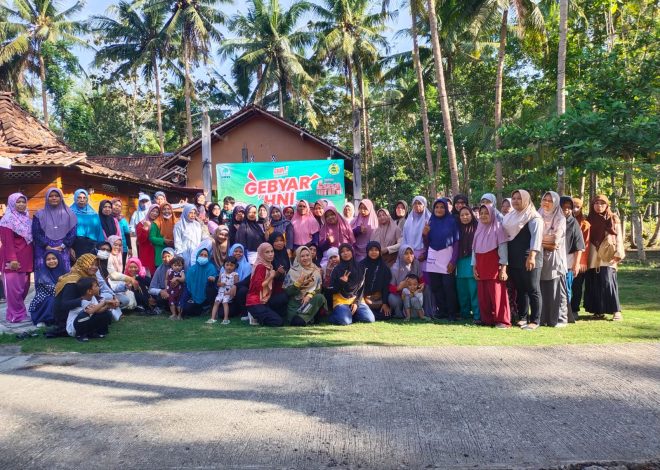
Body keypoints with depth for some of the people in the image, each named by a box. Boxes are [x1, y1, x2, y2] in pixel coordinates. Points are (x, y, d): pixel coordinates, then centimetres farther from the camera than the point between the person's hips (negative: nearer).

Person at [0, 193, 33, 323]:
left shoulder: (27, 219, 15)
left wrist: (31, 258, 16)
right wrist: (12, 259, -21)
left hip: (26, 259, 7)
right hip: (13, 259, -7)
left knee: (24, 286, 11)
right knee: (14, 287, -4)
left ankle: (20, 311, 23)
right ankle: (15, 314, 4)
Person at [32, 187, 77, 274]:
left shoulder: (68, 214, 9)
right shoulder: (39, 215, 8)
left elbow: (72, 233, 4)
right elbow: (36, 234, 1)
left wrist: (62, 247, -8)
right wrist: (48, 247, -10)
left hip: (63, 251, 1)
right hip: (44, 251, 0)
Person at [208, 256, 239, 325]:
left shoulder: (235, 275, -2)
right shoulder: (222, 274, 12)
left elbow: (236, 285, -6)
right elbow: (218, 283, 16)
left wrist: (231, 292, -17)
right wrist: (220, 284, -7)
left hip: (229, 293, -5)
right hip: (221, 291, 5)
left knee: (225, 302, -24)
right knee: (216, 302, -9)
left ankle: (226, 319, -22)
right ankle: (213, 318, -9)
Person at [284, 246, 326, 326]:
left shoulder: (316, 271, 9)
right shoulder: (292, 271, 3)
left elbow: (319, 289, 4)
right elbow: (287, 291, -3)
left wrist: (309, 295, -16)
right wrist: (298, 283, -18)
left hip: (310, 301, 3)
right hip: (295, 302, -3)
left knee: (320, 297, -33)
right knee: (293, 319, -36)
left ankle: (301, 317, -33)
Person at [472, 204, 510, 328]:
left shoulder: (497, 227, -1)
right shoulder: (479, 229, 16)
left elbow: (503, 247, -7)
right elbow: (474, 249, 16)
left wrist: (503, 268, -13)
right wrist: (474, 267, 8)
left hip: (494, 267, -5)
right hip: (481, 268, 6)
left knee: (497, 294, -7)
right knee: (483, 295, 5)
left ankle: (502, 320, -2)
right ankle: (487, 319, 13)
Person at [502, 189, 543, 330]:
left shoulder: (533, 217, -6)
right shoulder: (510, 217, 16)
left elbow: (536, 236, -17)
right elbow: (505, 236, 20)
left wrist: (532, 256, -28)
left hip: (528, 258, -7)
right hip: (514, 258, 7)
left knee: (533, 290, -2)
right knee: (520, 289, 12)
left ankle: (535, 320, 1)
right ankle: (522, 317, 20)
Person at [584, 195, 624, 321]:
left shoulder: (613, 219, 8)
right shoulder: (590, 219, 13)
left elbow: (618, 236, 4)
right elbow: (587, 238, 13)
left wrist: (618, 252, -7)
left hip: (607, 254, -3)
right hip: (593, 255, 3)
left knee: (608, 280, -15)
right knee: (594, 281, -1)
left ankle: (616, 310, -11)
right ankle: (598, 310, 7)